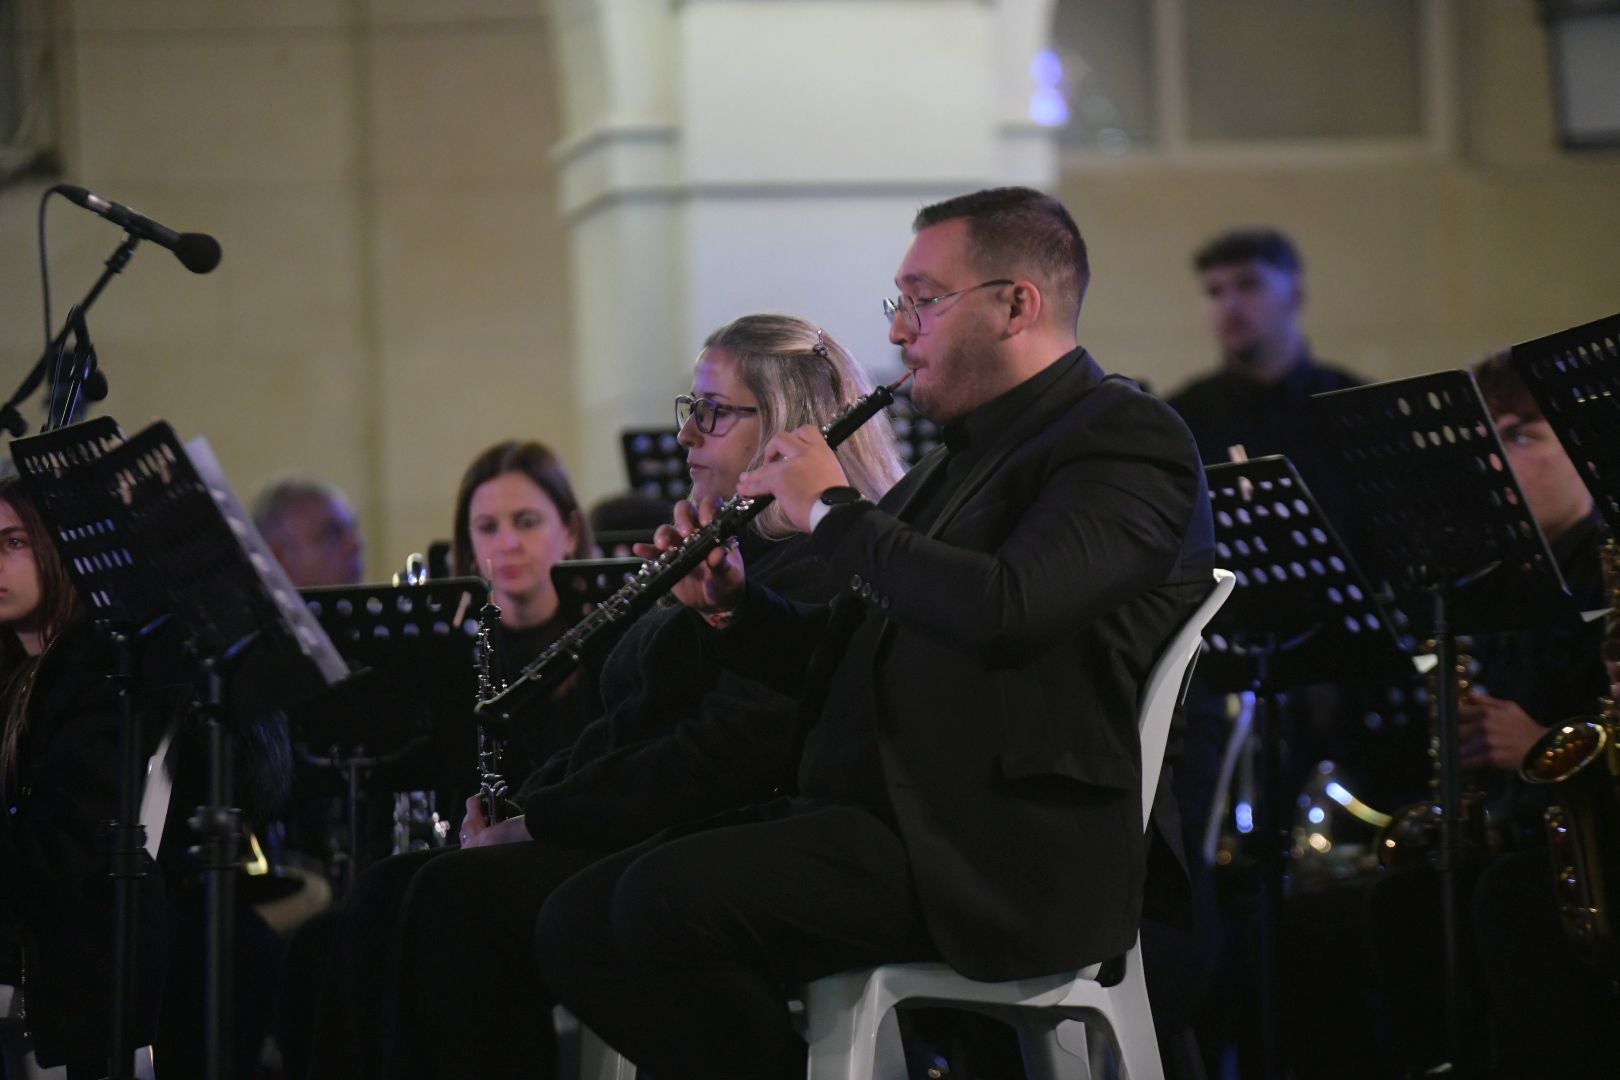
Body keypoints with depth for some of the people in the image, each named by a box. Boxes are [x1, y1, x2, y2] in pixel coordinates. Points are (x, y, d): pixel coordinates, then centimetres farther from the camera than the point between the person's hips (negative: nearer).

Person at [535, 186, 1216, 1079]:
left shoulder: (1124, 439, -7)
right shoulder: (959, 459, 23)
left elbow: (1005, 611, -25)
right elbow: (843, 660, 28)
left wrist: (833, 511, -12)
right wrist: (728, 603, 9)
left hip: (1008, 854, -9)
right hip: (874, 808, 10)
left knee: (670, 899, -27)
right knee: (576, 926, -4)